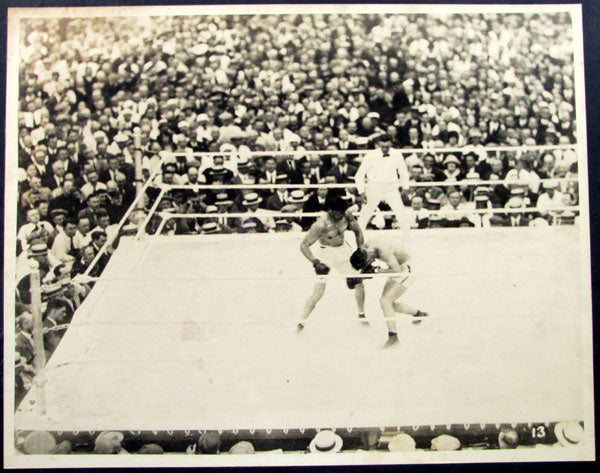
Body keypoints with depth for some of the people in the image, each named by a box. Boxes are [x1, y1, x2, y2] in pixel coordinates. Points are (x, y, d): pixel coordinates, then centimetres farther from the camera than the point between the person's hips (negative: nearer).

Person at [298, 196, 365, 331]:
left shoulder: (346, 215, -17)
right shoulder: (321, 225, -31)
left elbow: (357, 231, 2)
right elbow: (304, 245, -28)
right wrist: (315, 263, -38)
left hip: (343, 249, 5)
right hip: (326, 253, -5)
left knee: (359, 283, 5)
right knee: (318, 293, -9)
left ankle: (361, 315, 30)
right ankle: (301, 323, 8)